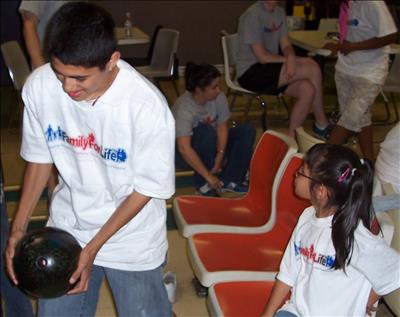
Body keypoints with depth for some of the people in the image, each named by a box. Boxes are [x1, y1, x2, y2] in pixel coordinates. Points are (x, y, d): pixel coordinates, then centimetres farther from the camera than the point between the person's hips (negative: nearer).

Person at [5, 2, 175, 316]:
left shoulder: (148, 106, -28)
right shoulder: (38, 86, -18)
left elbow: (147, 188, -16)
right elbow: (39, 157, -1)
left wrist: (94, 246, -16)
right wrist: (19, 226, -4)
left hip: (132, 238, -3)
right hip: (66, 229, 3)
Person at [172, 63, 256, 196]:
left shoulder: (219, 97, -16)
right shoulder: (184, 107, -32)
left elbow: (222, 128, -12)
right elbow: (184, 149, -39)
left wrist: (220, 157, -25)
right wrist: (208, 177, -39)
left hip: (210, 145, 6)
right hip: (182, 154, -6)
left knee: (248, 130, -10)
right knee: (206, 131, -36)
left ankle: (230, 181, -14)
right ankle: (203, 185, -19)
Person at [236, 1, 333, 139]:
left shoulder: (280, 12, 9)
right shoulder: (253, 14, -17)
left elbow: (285, 45, 4)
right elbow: (262, 56, -19)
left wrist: (291, 58, -21)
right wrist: (298, 60, -12)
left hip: (269, 69, 8)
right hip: (251, 72, -8)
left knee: (308, 90, -18)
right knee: (313, 68, -18)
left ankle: (292, 137, -3)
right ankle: (321, 125, -3)